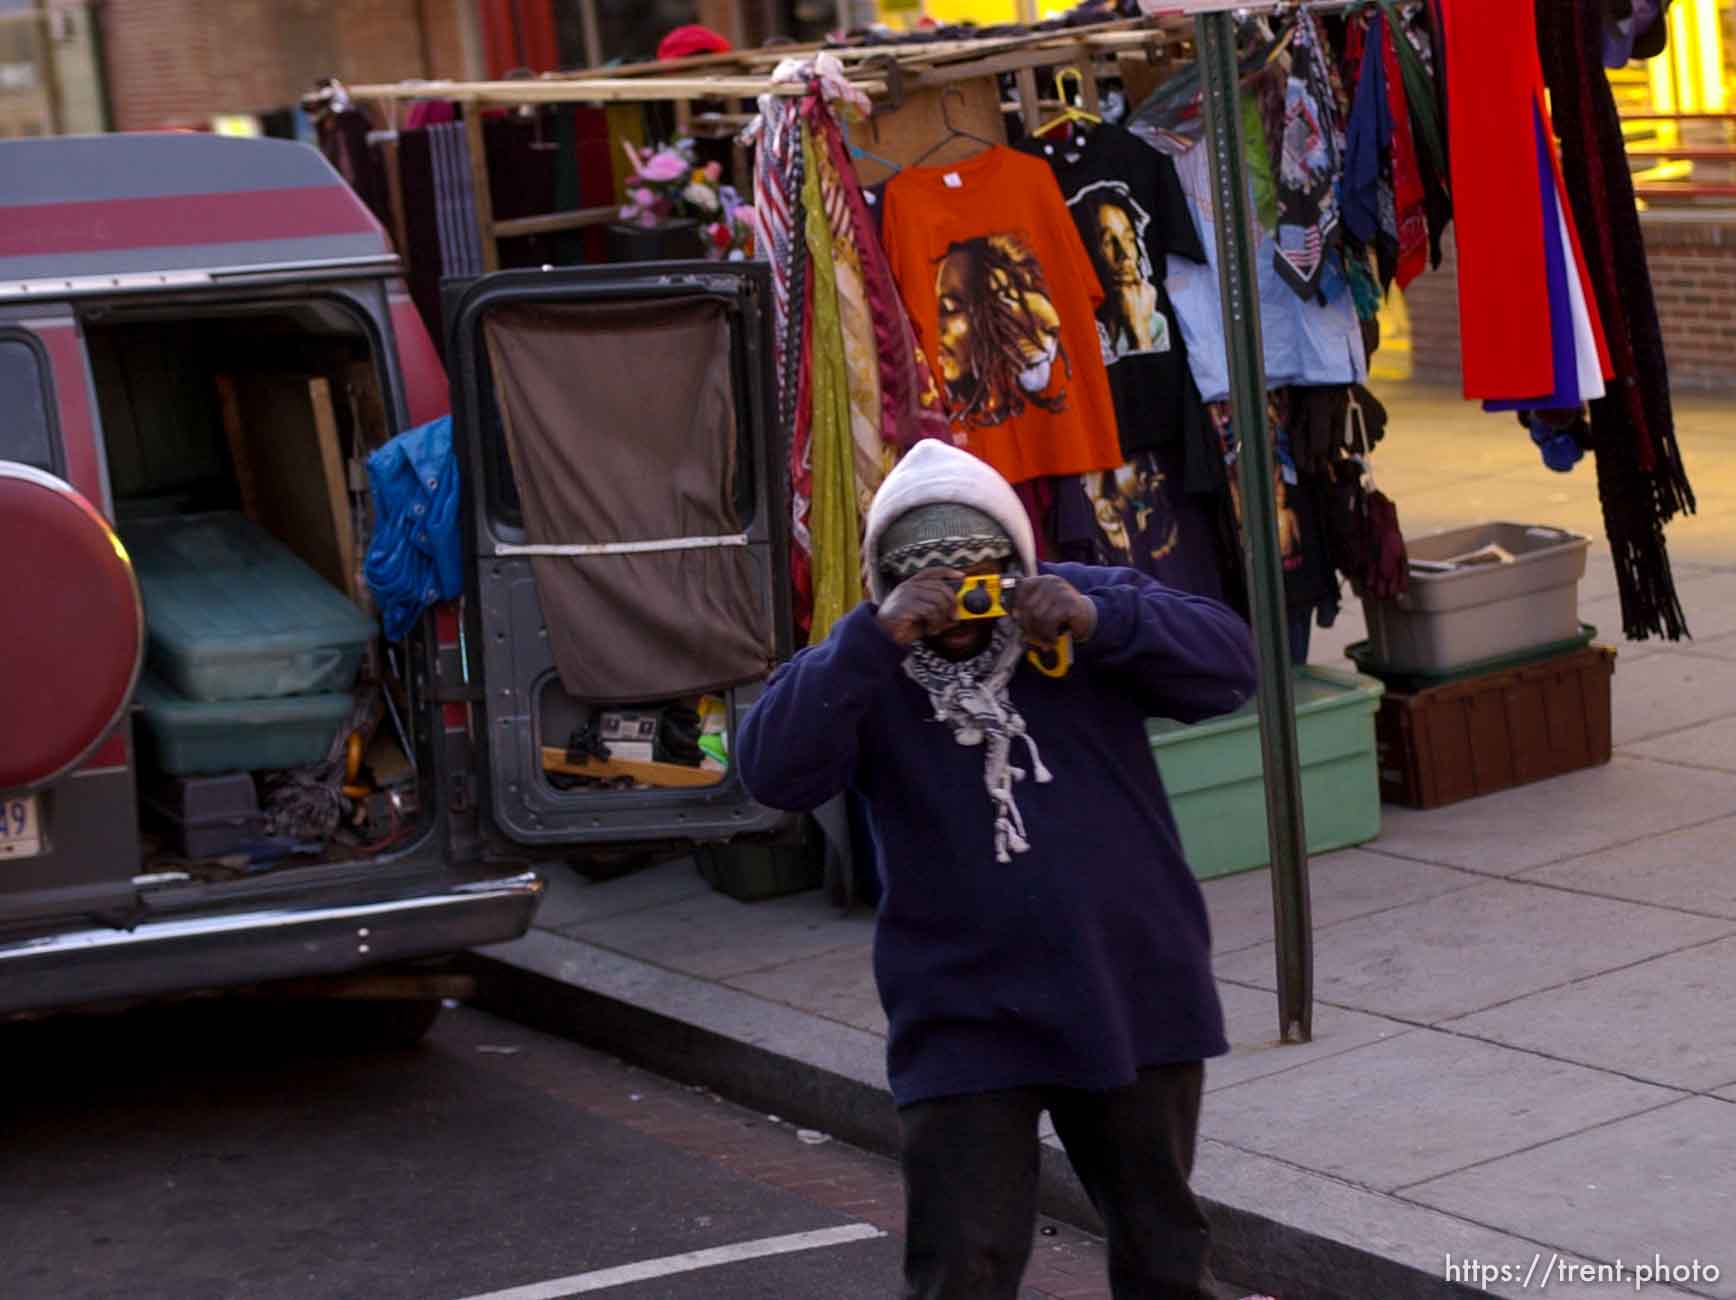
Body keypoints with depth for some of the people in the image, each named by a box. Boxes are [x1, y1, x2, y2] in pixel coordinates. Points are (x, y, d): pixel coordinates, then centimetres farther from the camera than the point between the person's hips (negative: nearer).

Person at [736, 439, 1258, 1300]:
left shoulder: (1086, 602, -1)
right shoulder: (865, 667, -4)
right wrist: (874, 640, -28)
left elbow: (1228, 664, -9)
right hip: (967, 1026, -2)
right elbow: (774, 770, -19)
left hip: (1137, 998, 2)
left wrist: (1102, 623, -25)